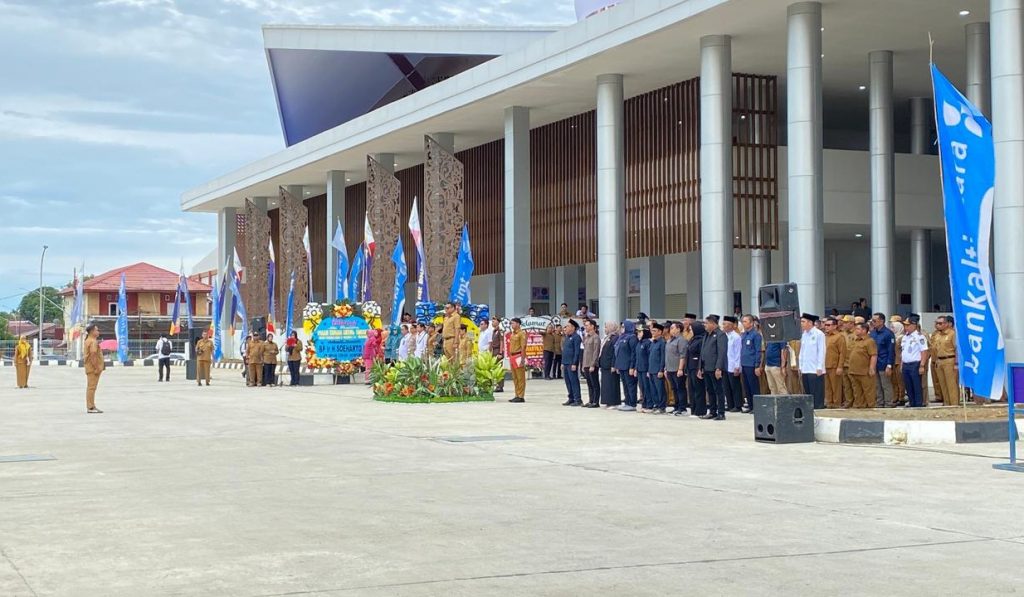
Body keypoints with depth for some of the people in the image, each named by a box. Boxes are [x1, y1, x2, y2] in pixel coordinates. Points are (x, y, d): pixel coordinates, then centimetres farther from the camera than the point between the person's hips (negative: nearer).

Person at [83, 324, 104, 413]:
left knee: (90, 387, 14)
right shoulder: (93, 342, -16)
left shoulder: (88, 340, 17)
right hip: (93, 368, -11)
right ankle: (91, 407, -7)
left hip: (90, 368, 11)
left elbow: (84, 354, 23)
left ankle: (91, 406, 20)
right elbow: (93, 355, -24)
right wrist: (97, 367, -24)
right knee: (91, 387, -8)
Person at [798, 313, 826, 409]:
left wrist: (819, 368, -13)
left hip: (815, 370, -7)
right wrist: (800, 367, 13)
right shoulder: (804, 335, 13)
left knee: (817, 395, -4)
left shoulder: (819, 334, -7)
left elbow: (821, 352, -9)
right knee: (808, 395, 9)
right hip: (805, 370, 7)